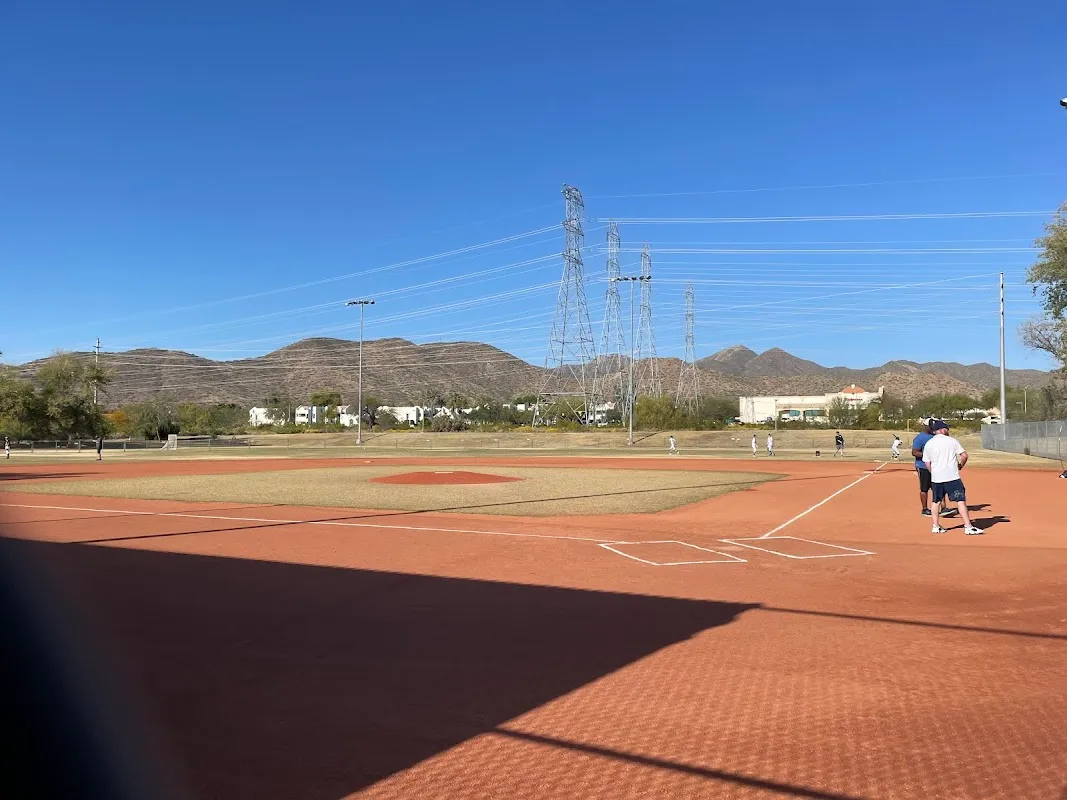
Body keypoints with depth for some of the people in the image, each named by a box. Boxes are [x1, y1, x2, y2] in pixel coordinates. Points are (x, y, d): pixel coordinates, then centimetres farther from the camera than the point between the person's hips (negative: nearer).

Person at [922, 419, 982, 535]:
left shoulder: (928, 444, 6)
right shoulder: (952, 441, -1)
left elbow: (927, 463, 7)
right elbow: (964, 455, -4)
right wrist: (960, 465, 13)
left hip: (936, 478, 4)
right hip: (952, 477, -4)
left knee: (936, 501, 15)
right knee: (961, 500, -3)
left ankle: (936, 526, 17)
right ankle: (968, 527, -7)